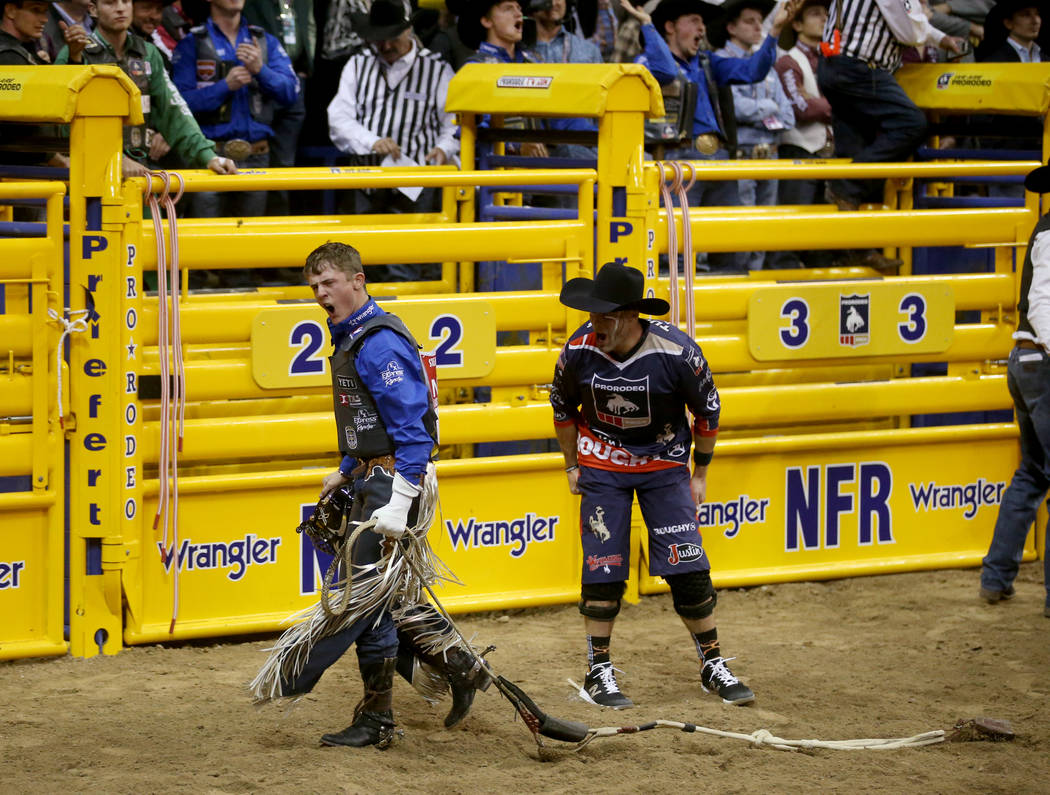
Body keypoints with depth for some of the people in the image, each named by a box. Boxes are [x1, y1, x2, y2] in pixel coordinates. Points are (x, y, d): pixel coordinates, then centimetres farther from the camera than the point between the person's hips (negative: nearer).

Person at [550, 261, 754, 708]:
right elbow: (563, 407, 3)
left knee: (687, 567, -4)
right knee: (603, 567, -4)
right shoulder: (579, 351, -18)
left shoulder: (677, 353, -23)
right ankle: (598, 674, 7)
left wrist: (700, 473, 1)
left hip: (664, 463, -1)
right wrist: (572, 467, 9)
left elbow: (707, 410, -5)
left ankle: (714, 667, 10)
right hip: (602, 465, 1)